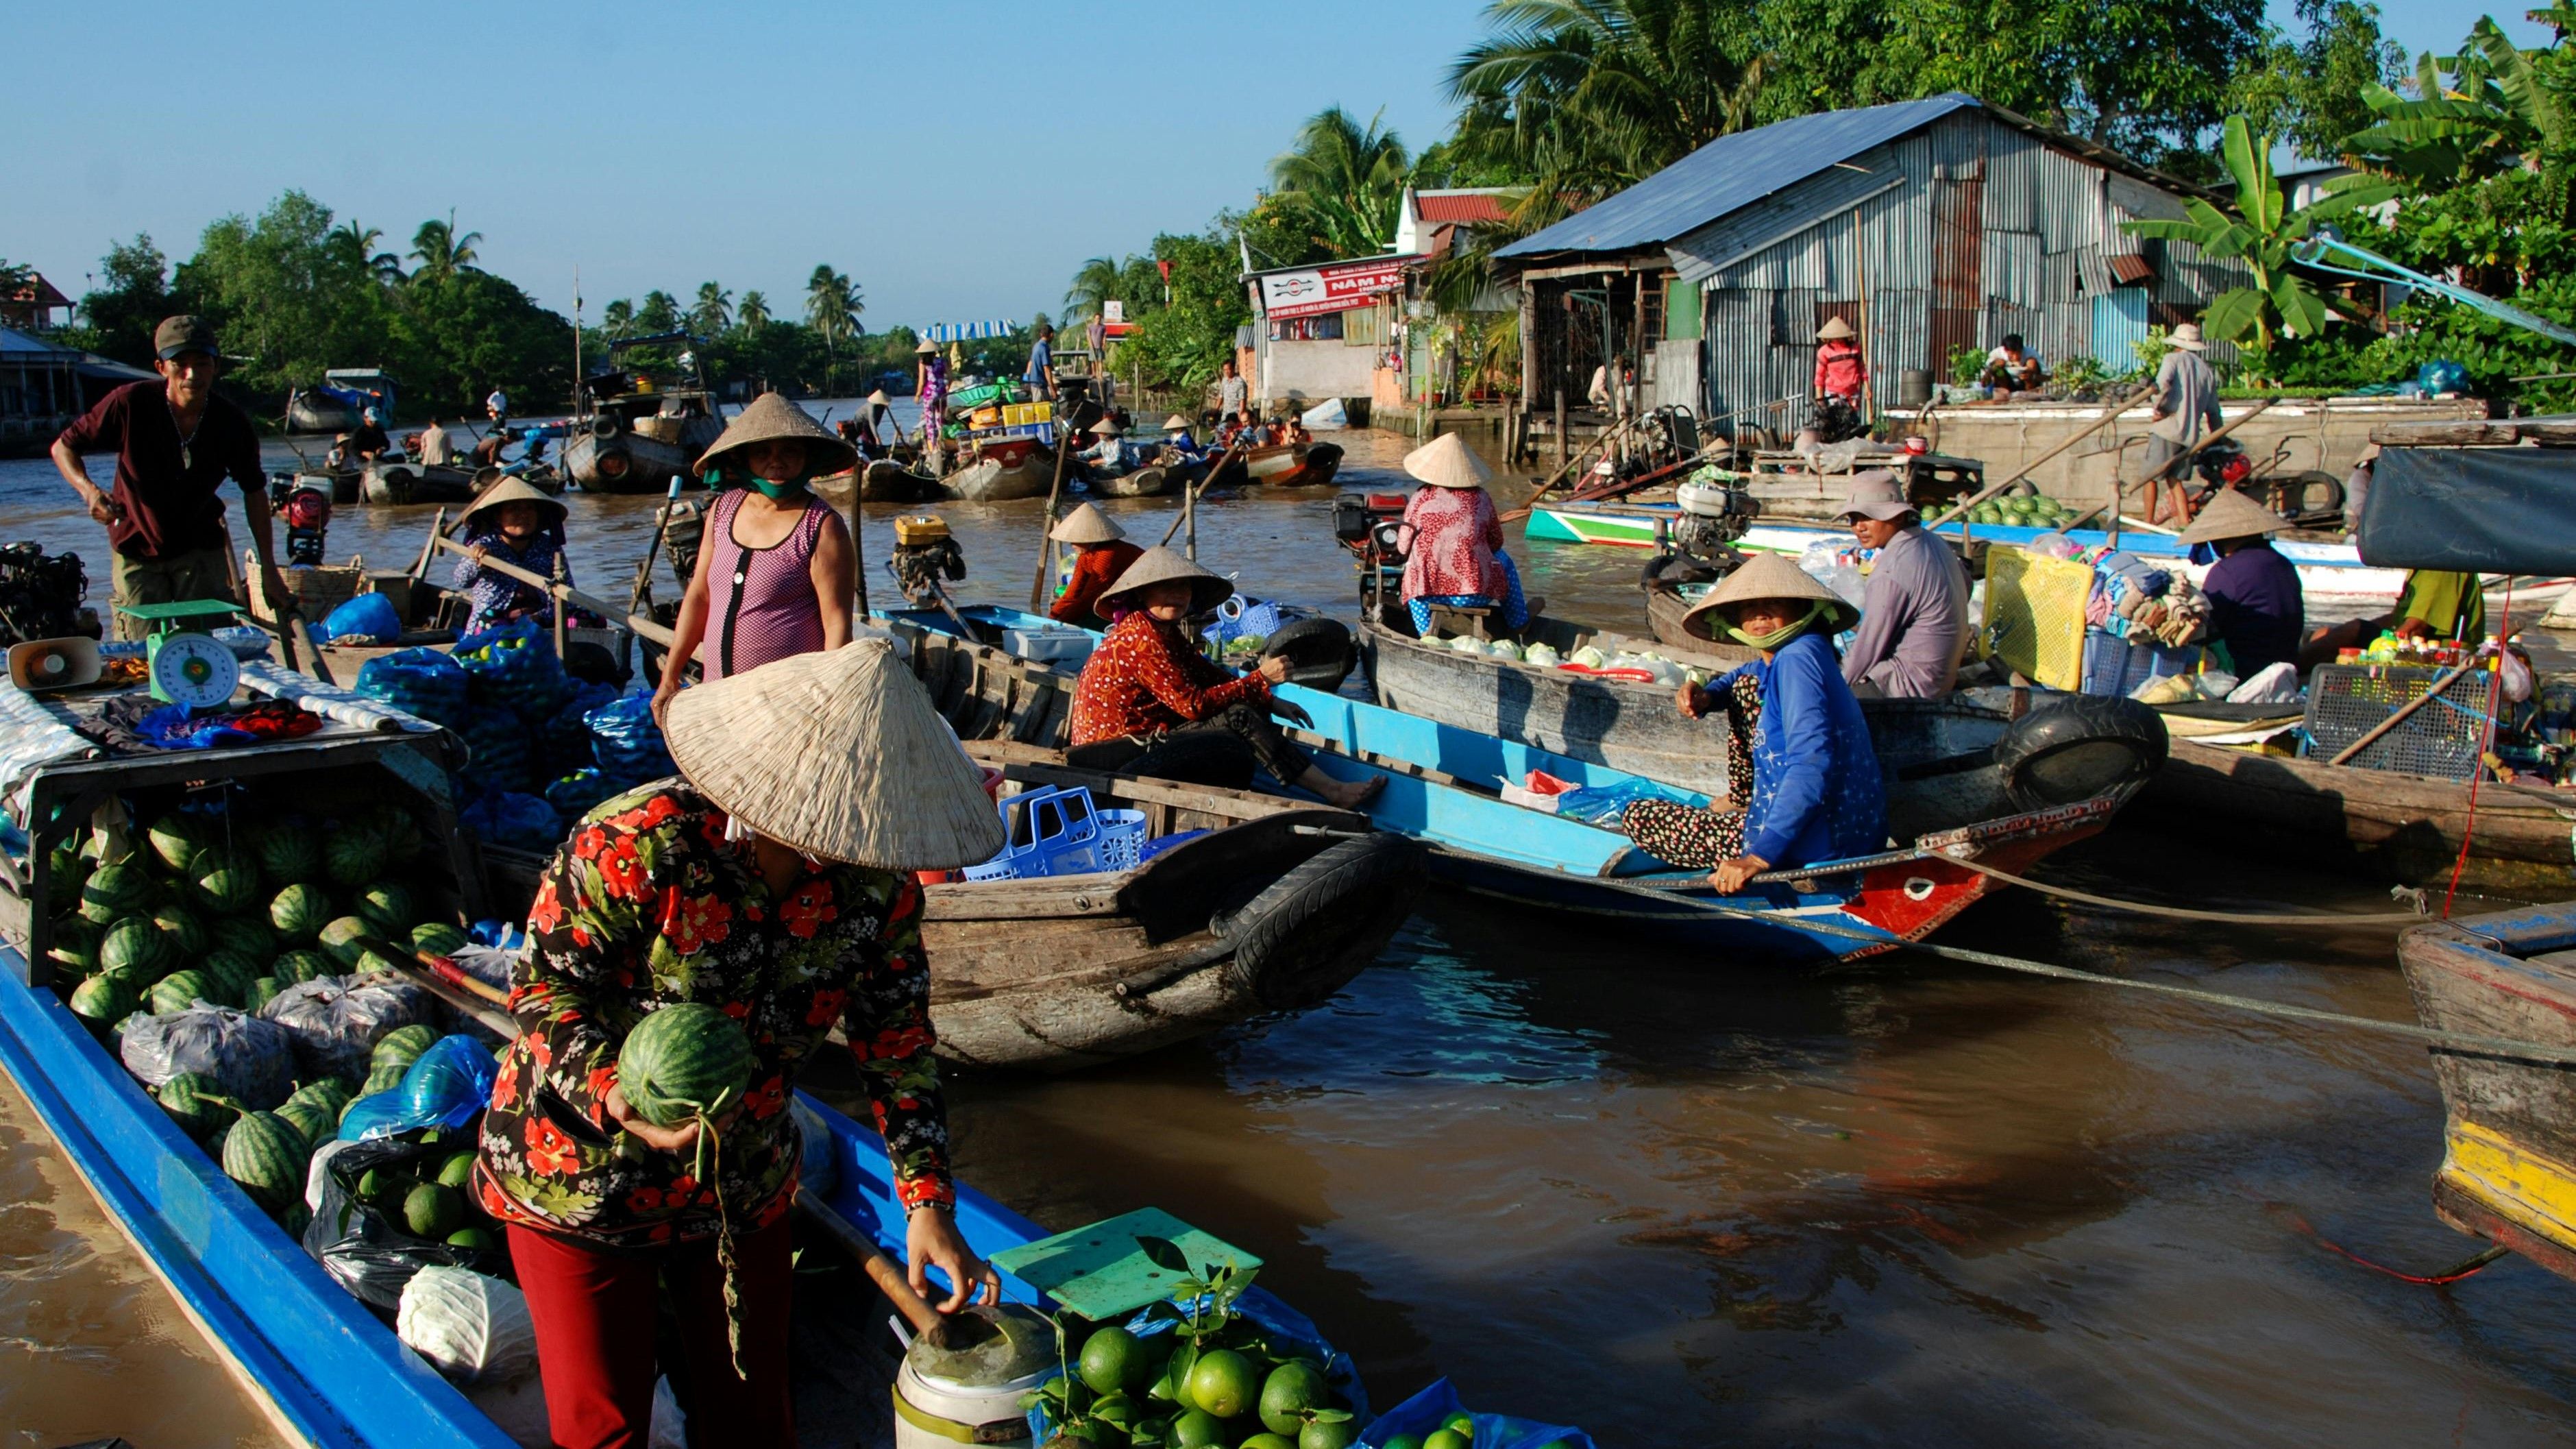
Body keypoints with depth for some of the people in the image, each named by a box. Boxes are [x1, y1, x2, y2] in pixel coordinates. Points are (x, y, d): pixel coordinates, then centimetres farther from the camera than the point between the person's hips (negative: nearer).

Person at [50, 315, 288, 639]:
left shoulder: (232, 423, -13)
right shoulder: (130, 403, -18)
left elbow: (254, 491, 2)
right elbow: (63, 447, -6)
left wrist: (268, 568, 1)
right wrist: (88, 490, -28)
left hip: (201, 550, 1)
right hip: (136, 551, -1)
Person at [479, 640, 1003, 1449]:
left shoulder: (878, 882, -13)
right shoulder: (638, 845, -28)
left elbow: (898, 1044, -5)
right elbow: (545, 987, -21)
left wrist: (928, 1203, -11)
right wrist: (614, 1093, -39)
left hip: (745, 1185, 4)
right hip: (579, 1180, -4)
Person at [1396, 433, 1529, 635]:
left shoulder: (1420, 498, 0)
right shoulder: (1481, 498, 2)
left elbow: (1403, 548, 5)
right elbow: (1496, 543, 13)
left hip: (1428, 594, 0)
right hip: (1475, 595, 0)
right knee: (1503, 559, 30)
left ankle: (1426, 633, 22)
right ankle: (1518, 621, 40)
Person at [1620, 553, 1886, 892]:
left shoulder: (1797, 657, -20)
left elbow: (1812, 764, -33)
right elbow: (1741, 677, 34)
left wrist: (1760, 855, -39)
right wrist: (1708, 695, 10)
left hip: (1812, 847, -10)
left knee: (1638, 818, -4)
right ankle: (1741, 801, 31)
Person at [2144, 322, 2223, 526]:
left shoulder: (2173, 359, -1)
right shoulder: (2208, 370, 15)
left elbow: (2163, 384, -23)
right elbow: (2213, 410, 17)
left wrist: (2159, 409, -10)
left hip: (2167, 428, -6)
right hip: (2190, 434, 6)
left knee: (2152, 476, 4)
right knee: (2174, 479, 14)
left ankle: (2148, 524, 6)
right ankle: (2186, 524, 5)